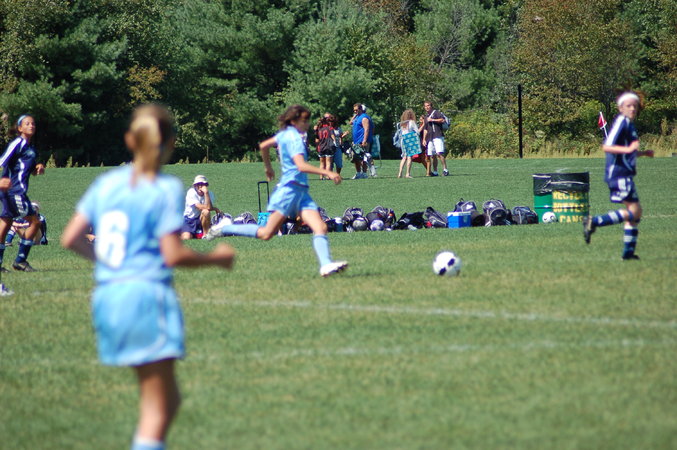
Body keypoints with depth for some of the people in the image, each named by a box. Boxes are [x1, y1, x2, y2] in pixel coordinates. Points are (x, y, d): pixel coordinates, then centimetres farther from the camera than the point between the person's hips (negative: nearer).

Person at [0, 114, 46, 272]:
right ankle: (20, 260, -1)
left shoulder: (30, 146, 18)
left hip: (17, 191, 9)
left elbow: (31, 169, 29)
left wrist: (38, 168, 6)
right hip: (14, 191, -9)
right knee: (34, 222, -5)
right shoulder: (17, 144, -9)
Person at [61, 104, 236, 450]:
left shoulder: (107, 183, 9)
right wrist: (216, 258, 3)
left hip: (106, 297, 7)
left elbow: (70, 238, 8)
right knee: (157, 408, -2)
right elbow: (174, 255, -13)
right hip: (148, 295, -7)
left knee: (168, 399, 19)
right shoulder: (166, 189, -8)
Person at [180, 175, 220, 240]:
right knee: (186, 237, -28)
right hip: (188, 219, -3)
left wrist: (206, 192, -31)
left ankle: (206, 234, -15)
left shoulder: (209, 194, -7)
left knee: (206, 212, -32)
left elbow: (209, 207, -27)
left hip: (200, 219, 3)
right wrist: (215, 208, -19)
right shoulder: (191, 193, -16)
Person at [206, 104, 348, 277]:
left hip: (301, 192, 10)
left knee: (321, 227, -7)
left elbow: (263, 146, 29)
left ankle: (326, 264, -21)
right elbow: (301, 166, -25)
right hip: (290, 189, -10)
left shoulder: (284, 134, 15)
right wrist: (326, 172, -24)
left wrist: (268, 167, 42)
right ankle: (223, 229, 7)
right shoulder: (294, 138, -13)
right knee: (266, 233, -6)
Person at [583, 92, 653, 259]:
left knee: (635, 213, 9)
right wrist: (628, 149, -33)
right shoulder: (621, 121, -12)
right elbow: (606, 147, -22)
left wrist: (643, 153, 20)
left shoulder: (629, 124, 18)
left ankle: (628, 251, 11)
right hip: (618, 173, -10)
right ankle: (594, 222, -14)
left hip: (625, 175, 10)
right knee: (634, 211, -14)